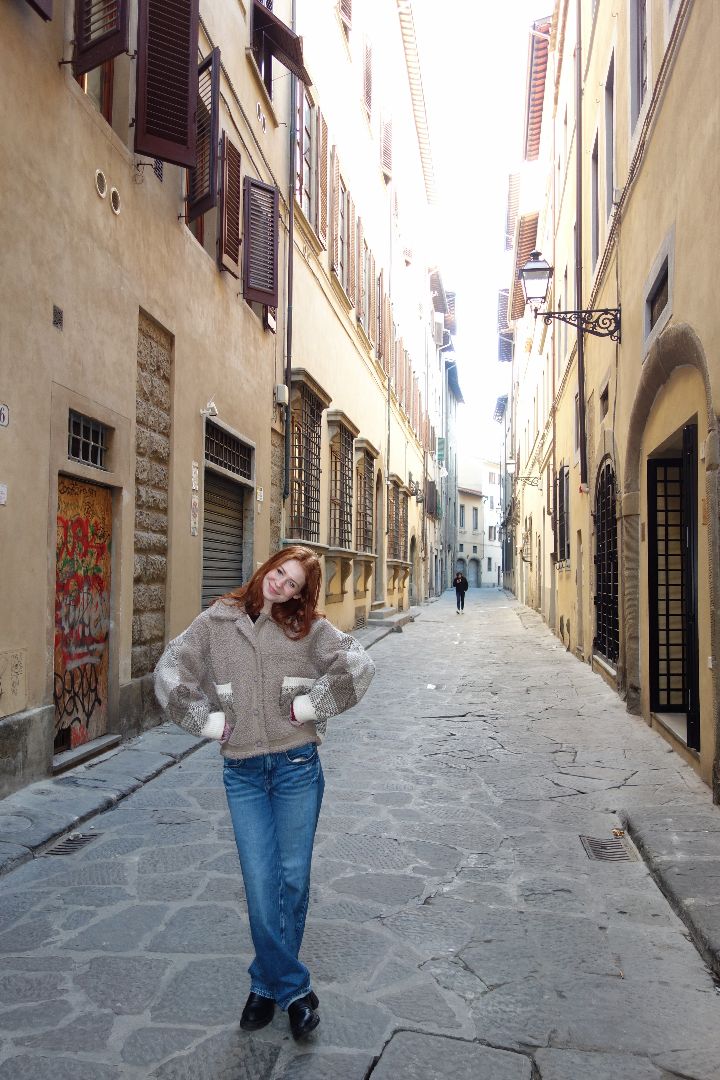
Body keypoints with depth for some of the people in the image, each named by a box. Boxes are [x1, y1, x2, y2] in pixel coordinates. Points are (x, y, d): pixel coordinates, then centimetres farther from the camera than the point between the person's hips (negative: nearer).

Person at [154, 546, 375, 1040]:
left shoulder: (308, 627, -2)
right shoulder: (217, 622, 2)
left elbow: (359, 665, -9)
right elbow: (170, 672, 1)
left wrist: (309, 707, -11)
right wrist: (209, 720, -5)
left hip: (297, 765, 0)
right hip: (242, 771, 1)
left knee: (293, 878, 8)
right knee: (260, 882, 1)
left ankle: (269, 981, 30)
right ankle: (293, 989, 19)